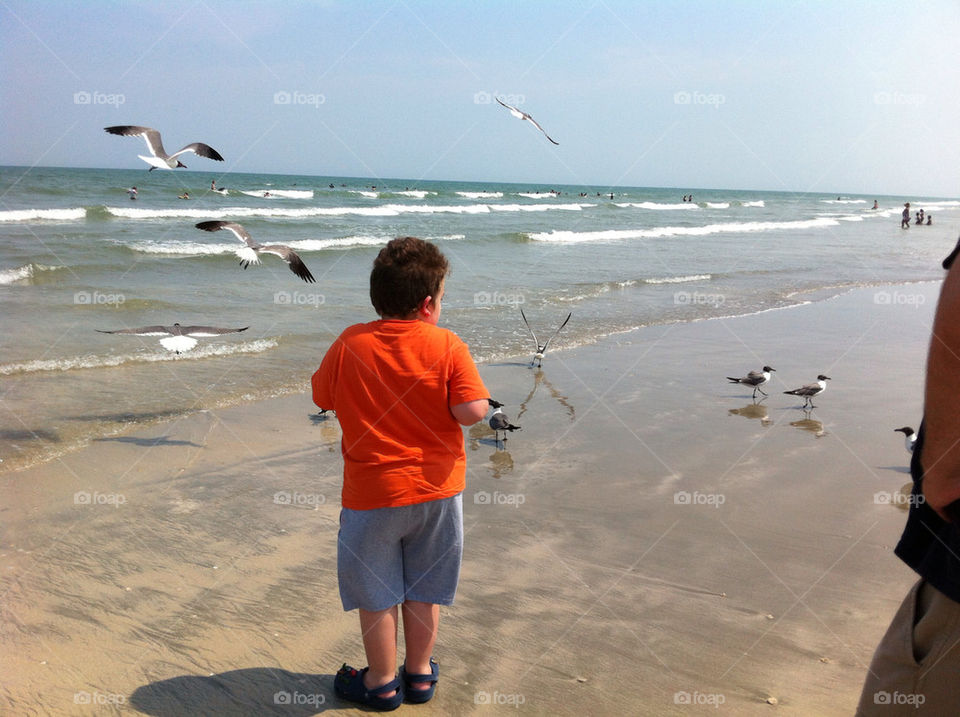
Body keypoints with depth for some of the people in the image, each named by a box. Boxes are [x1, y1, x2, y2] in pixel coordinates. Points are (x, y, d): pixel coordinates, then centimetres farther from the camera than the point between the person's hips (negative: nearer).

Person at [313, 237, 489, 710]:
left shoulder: (349, 345, -10)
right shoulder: (447, 346, -14)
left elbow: (321, 397, 3)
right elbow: (474, 411, -18)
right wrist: (439, 402, 1)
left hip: (372, 493, -1)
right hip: (437, 489, 1)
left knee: (376, 593, 15)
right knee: (423, 589, 18)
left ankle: (382, 682, 28)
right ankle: (419, 672, 33)